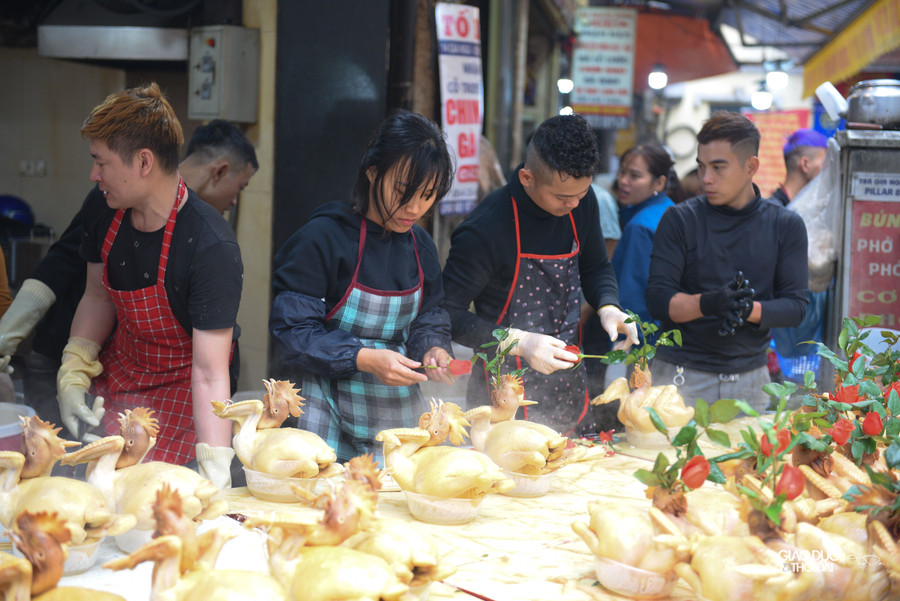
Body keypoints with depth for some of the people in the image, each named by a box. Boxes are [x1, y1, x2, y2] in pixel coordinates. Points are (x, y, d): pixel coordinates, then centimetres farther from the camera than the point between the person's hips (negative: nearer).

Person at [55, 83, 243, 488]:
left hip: (179, 393, -6)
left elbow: (210, 373, -33)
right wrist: (73, 374, -7)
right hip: (114, 376, 6)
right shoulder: (102, 209, -11)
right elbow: (98, 296, 6)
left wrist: (215, 472, -39)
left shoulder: (212, 249, -32)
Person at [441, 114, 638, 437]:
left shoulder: (581, 202, -1)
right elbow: (449, 313, -15)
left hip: (568, 383, 6)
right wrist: (518, 342, -25)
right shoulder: (485, 230, -22)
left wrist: (608, 306, -5)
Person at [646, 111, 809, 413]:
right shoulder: (680, 219, -1)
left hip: (750, 378, 2)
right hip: (682, 375, -1)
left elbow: (796, 305, 0)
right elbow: (658, 299, -7)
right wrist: (708, 303, -25)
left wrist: (749, 310, -19)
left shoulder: (786, 226, 4)